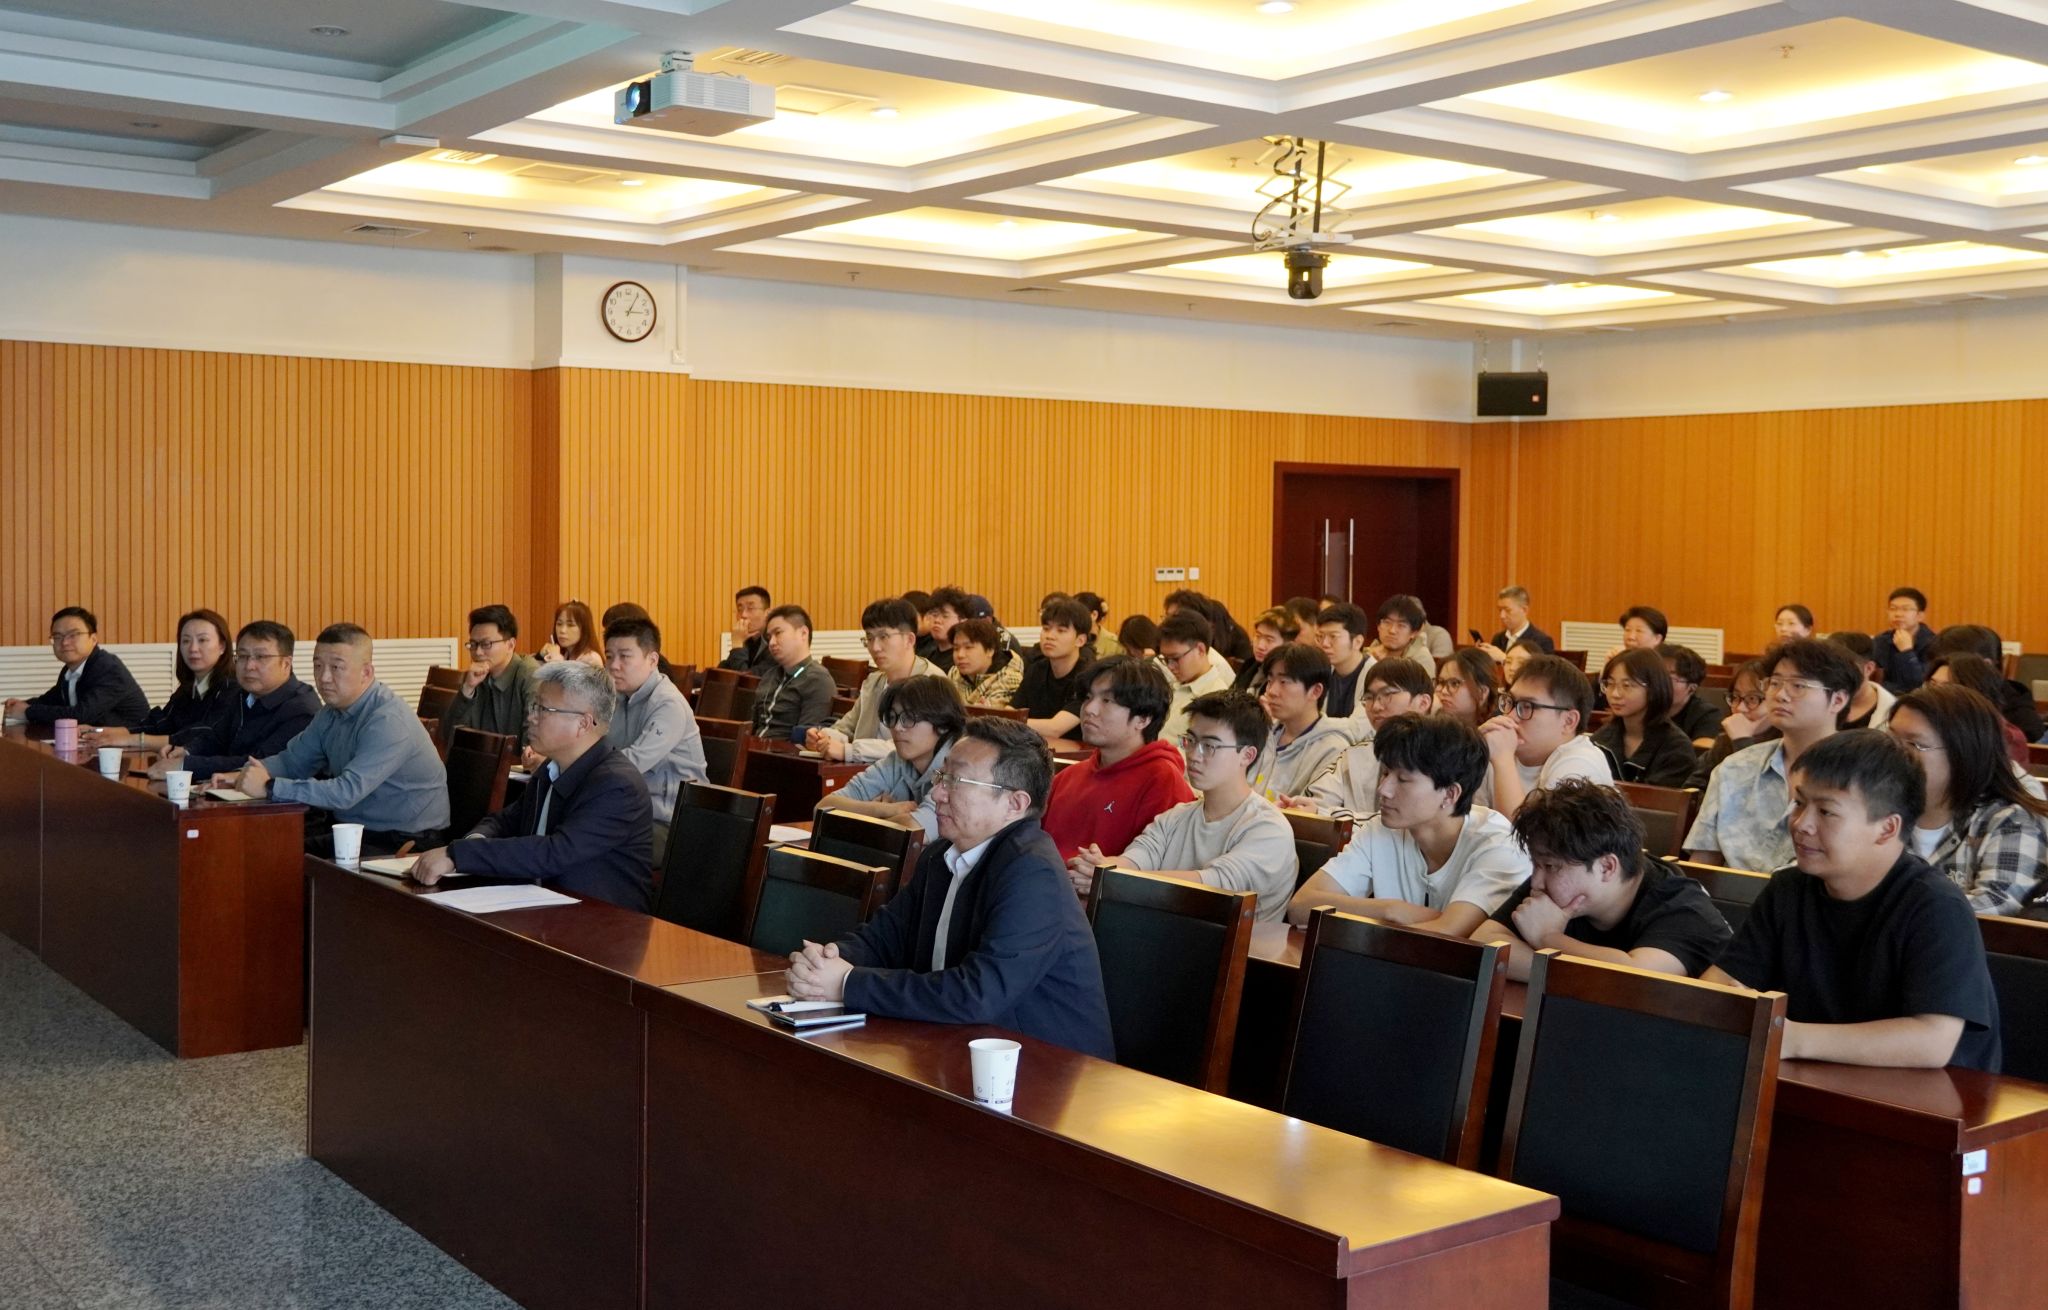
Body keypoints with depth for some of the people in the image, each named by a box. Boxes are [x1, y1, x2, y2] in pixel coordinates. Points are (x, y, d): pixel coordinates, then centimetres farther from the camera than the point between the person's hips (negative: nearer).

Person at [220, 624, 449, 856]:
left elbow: (347, 792, -30)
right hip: (353, 826, 9)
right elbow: (292, 760, 17)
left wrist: (269, 787, -28)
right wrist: (244, 775, -3)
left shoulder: (388, 721, -23)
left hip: (404, 842, -9)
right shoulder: (333, 711, 8)